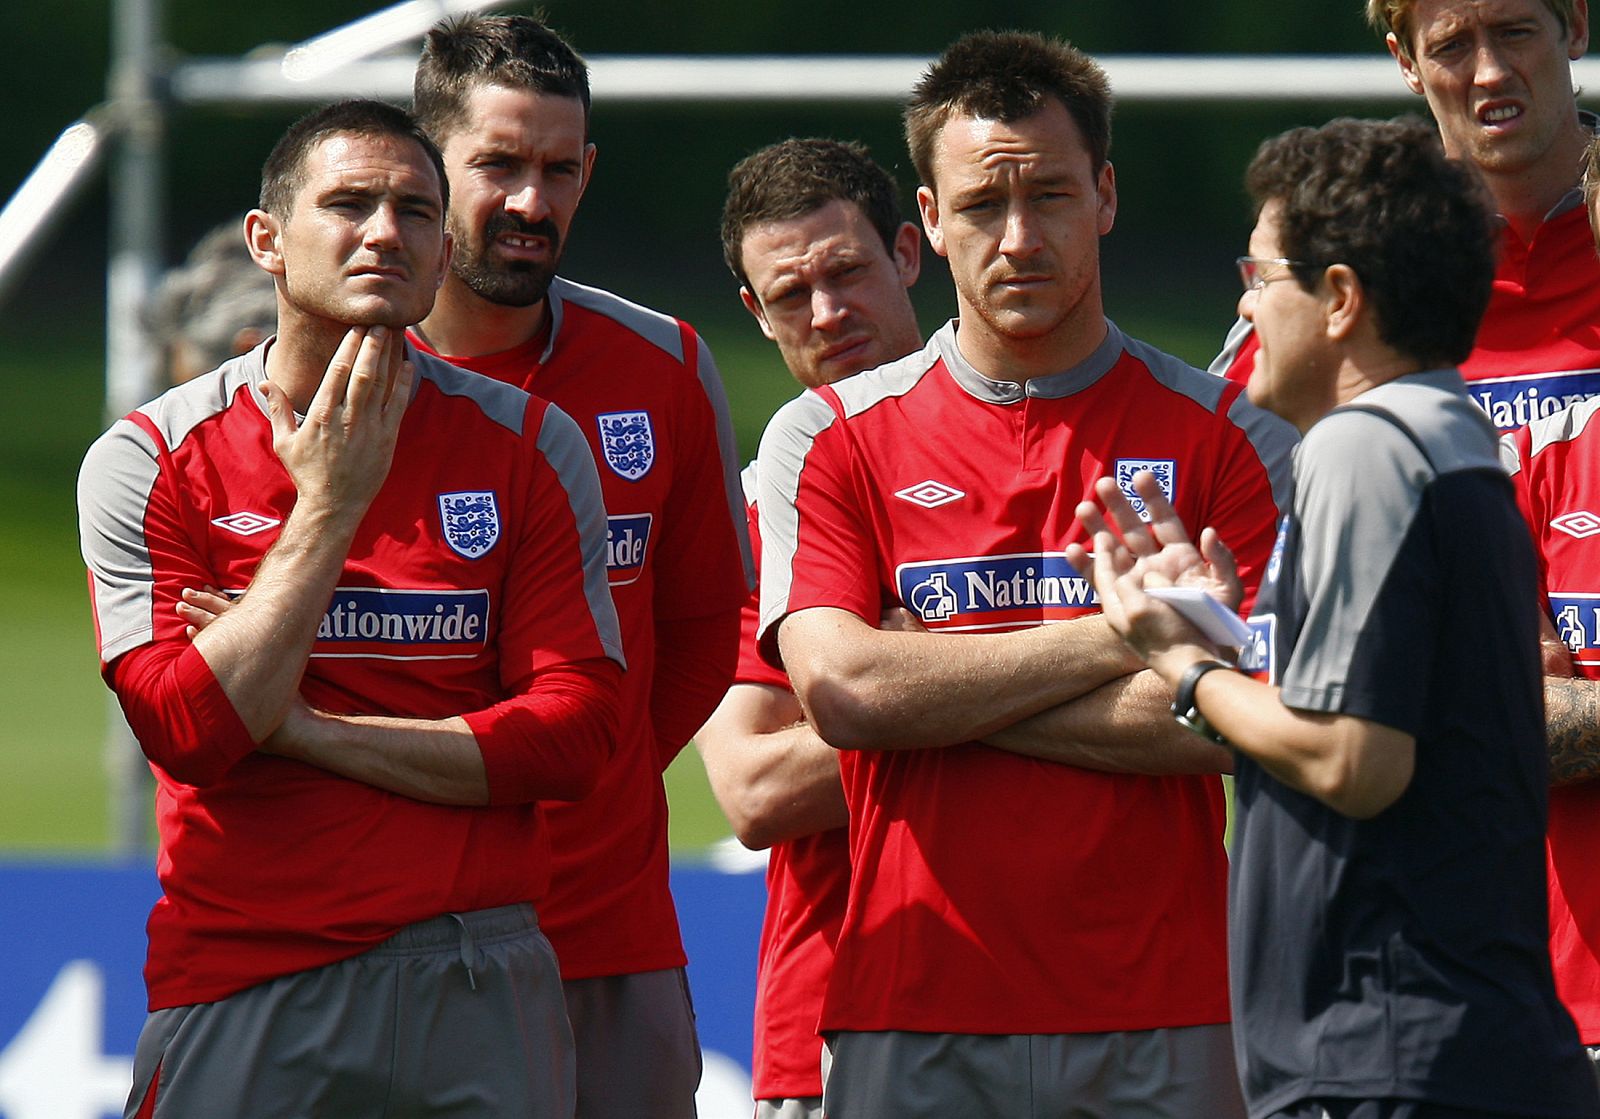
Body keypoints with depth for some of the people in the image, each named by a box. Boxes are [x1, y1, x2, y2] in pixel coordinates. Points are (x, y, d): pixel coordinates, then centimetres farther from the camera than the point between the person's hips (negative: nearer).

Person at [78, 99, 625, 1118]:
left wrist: (308, 729, -9)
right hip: (241, 985, -1)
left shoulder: (526, 448, 5)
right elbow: (191, 731, -12)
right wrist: (329, 507, -12)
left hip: (483, 989, 1)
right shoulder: (150, 461, 1)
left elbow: (575, 735, -4)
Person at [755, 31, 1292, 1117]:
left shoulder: (1225, 436, 6)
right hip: (911, 1018, 0)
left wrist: (949, 699, -7)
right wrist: (1126, 634, -6)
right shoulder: (828, 440, 7)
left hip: (1165, 1021, 0)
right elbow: (843, 691, -8)